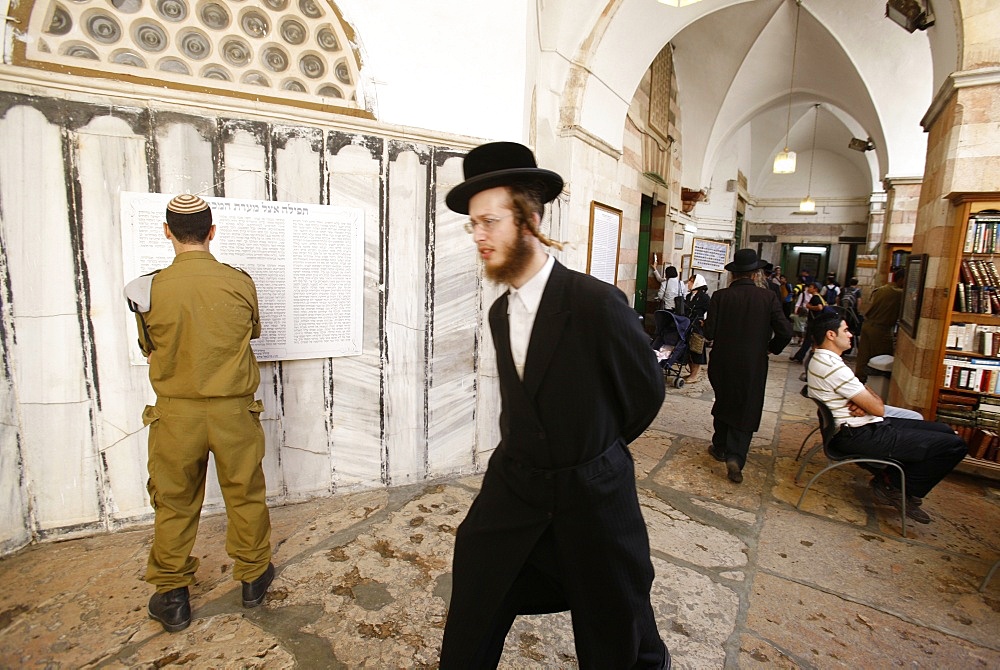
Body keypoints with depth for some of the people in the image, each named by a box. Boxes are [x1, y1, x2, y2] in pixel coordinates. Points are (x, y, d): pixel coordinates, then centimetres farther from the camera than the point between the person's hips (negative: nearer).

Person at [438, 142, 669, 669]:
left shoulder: (597, 303, -20)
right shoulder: (500, 311, 2)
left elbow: (646, 391, -6)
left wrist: (594, 448, 7)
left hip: (591, 493, -4)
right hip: (513, 487, 5)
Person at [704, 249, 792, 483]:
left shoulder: (720, 296, -10)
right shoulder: (768, 297, -7)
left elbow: (709, 332, -13)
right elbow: (785, 331, -11)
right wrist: (772, 347, 9)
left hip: (722, 363, 1)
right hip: (753, 365, -1)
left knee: (723, 404, 20)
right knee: (746, 411, 8)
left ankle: (720, 447, 33)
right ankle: (735, 457, -4)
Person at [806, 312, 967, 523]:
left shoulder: (822, 359, 10)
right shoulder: (832, 367, -24)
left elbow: (866, 394, 12)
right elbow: (878, 408, -19)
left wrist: (863, 404, -11)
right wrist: (876, 400, 4)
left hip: (862, 426, 11)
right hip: (860, 436, -11)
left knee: (943, 431, 16)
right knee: (954, 446, -10)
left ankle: (889, 479, 15)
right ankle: (898, 489, 6)